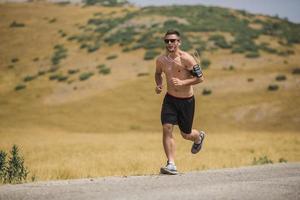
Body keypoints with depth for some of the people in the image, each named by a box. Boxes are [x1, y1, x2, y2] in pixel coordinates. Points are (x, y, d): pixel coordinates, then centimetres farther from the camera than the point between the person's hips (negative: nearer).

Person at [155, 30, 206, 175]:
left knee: (186, 134, 10)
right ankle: (171, 164, -15)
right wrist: (158, 85, -2)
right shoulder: (161, 60, -4)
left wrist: (183, 82, -28)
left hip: (186, 101, -3)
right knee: (167, 128, -17)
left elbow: (200, 78, -15)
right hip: (170, 99, 3)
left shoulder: (186, 59, -18)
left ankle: (199, 137, 48)